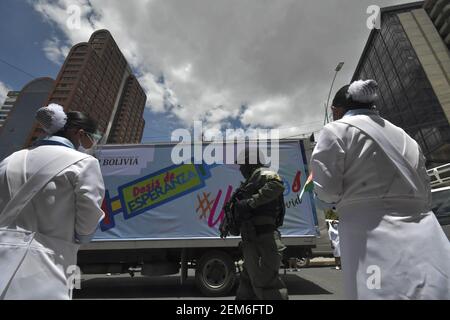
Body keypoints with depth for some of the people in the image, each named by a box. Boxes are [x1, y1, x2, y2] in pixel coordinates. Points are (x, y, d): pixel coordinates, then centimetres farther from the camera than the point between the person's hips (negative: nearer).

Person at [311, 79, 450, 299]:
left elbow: (327, 190, -11)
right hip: (426, 243, 7)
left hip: (378, 246, -7)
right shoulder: (404, 136, 16)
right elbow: (425, 194, 17)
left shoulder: (336, 130, -5)